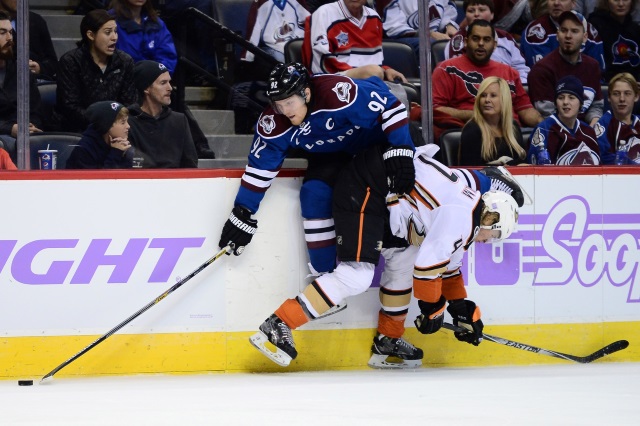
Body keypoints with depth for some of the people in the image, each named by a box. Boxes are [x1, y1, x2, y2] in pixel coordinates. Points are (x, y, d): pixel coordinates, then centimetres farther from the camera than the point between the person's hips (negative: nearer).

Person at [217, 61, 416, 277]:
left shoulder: (338, 92, -39)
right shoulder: (273, 123, -22)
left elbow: (390, 107, -34)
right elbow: (260, 167, -11)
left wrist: (399, 151, -41)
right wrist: (243, 214, -10)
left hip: (374, 137, -3)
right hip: (330, 153, 3)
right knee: (315, 194, -16)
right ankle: (325, 274, -5)